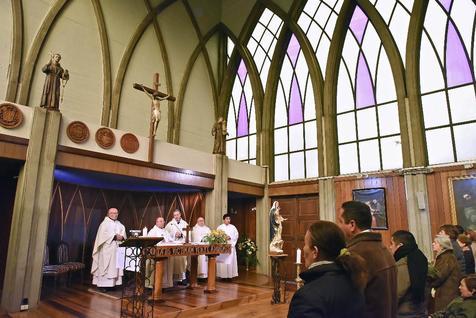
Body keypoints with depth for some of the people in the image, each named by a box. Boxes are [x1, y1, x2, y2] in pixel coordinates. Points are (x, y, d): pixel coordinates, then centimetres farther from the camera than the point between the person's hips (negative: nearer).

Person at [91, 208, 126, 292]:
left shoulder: (119, 224, 17)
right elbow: (104, 234, -16)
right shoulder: (105, 223, -3)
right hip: (107, 249, -6)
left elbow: (123, 232, 9)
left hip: (116, 248, 6)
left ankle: (112, 283, 10)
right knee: (105, 265, -5)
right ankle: (103, 284, -1)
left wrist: (121, 237, -12)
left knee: (115, 265, 5)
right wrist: (115, 237, -21)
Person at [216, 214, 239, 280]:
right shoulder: (220, 227, 7)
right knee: (222, 260, -4)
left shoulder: (233, 227, 11)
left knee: (230, 260, -2)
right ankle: (222, 275, 2)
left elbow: (236, 235, 4)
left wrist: (230, 237, -11)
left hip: (230, 246, 1)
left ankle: (230, 275, 3)